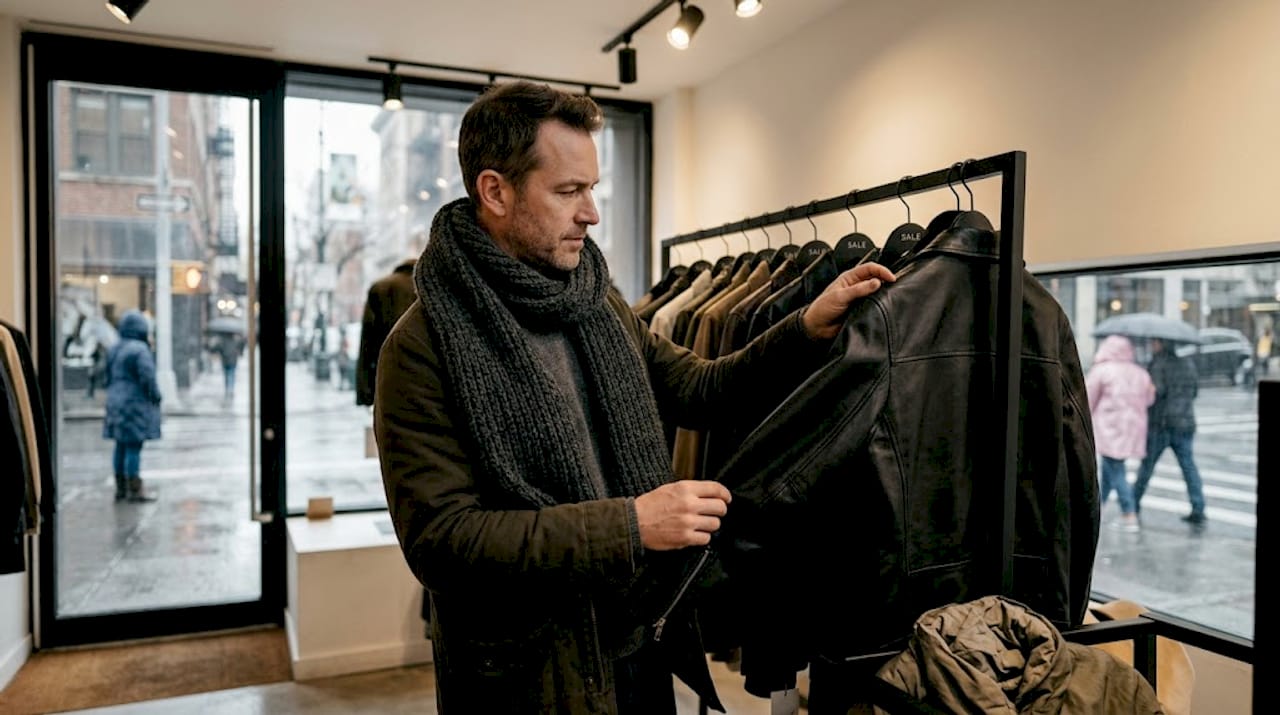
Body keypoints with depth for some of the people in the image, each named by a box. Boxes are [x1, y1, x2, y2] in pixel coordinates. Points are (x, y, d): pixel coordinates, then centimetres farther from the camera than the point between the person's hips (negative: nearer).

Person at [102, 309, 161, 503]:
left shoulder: (113, 349, 11)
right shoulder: (140, 349, -15)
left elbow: (108, 377, 17)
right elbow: (148, 377, -18)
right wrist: (156, 396, -4)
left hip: (115, 401, 8)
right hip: (135, 402, -8)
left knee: (121, 446, 13)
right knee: (134, 446, -5)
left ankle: (121, 488, 20)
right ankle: (134, 489, -2)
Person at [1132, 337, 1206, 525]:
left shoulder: (1159, 364, -11)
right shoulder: (1187, 362, 9)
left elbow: (1157, 390, -21)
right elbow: (1195, 389, 14)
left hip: (1159, 423, -5)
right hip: (1184, 422, 5)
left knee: (1147, 464, 6)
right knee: (1188, 465, 4)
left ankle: (1134, 503, 17)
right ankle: (1198, 509, -2)